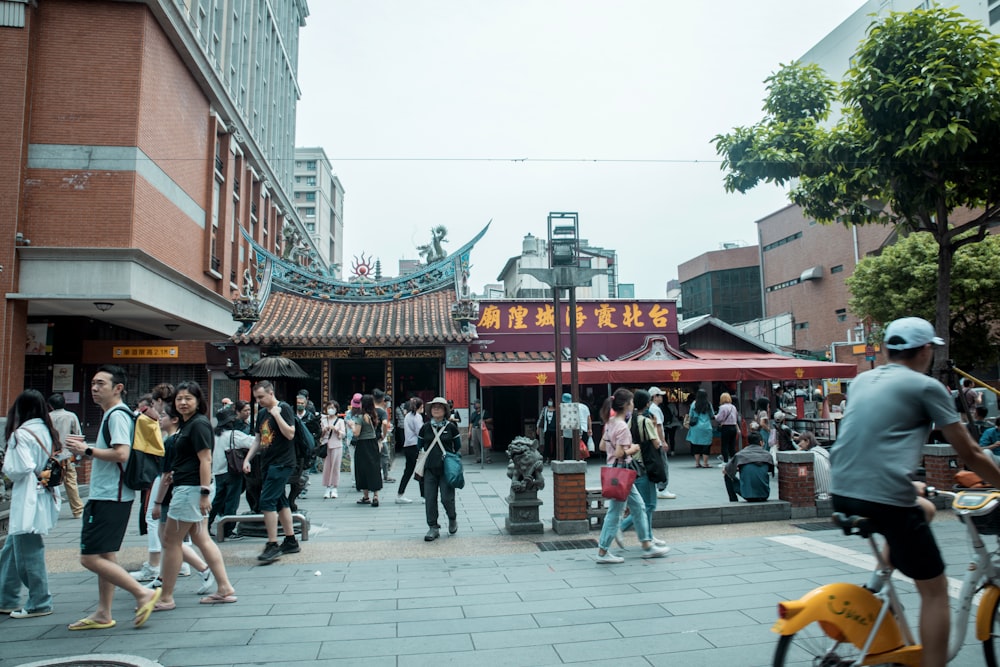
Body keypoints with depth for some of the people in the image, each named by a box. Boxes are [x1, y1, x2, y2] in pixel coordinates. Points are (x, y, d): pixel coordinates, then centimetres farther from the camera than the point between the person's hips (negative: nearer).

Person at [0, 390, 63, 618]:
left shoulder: (20, 434, -14)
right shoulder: (49, 432, 9)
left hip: (27, 500, -8)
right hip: (45, 495, 8)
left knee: (28, 552, 1)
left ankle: (39, 603, 10)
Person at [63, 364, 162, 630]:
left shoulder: (117, 415, -15)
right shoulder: (112, 415, 18)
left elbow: (121, 453, -25)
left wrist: (87, 450, -15)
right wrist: (86, 447, 11)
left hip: (110, 496, -11)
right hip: (107, 495, 11)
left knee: (90, 557, -8)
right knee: (104, 556, 15)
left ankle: (143, 594, -4)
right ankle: (103, 614, 23)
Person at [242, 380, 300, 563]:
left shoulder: (284, 408, -10)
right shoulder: (262, 414, 15)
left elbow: (290, 434, -20)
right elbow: (258, 439, 21)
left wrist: (276, 414, -20)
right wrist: (247, 459, 11)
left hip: (282, 464, -9)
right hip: (269, 464, 9)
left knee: (267, 502, -13)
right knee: (280, 501, 12)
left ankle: (273, 546, -8)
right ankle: (291, 542, 20)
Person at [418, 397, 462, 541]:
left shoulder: (451, 427, 2)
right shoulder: (425, 428, 6)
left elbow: (458, 448, 10)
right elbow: (419, 448, 13)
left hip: (446, 469, -2)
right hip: (429, 469, 2)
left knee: (447, 498, -5)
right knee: (430, 499, 0)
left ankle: (452, 518, 24)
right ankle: (433, 528, 12)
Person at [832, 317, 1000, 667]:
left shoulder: (862, 380, 18)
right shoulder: (927, 386, 0)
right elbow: (970, 454, 3)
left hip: (843, 495, 7)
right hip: (887, 499, -7)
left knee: (924, 509, 33)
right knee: (934, 589, 11)